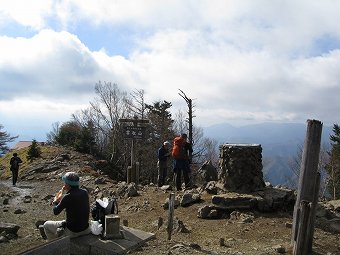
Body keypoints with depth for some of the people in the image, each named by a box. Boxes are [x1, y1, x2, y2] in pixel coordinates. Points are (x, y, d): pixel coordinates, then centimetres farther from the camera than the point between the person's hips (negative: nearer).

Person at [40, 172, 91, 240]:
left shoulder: (68, 197, -23)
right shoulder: (85, 192, -5)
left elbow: (56, 212, -9)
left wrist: (55, 201, 9)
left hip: (72, 232, -6)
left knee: (46, 225, 16)